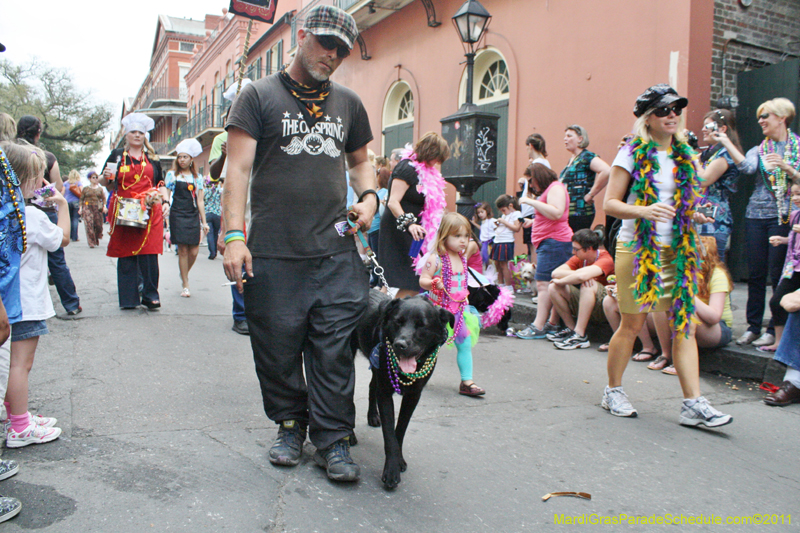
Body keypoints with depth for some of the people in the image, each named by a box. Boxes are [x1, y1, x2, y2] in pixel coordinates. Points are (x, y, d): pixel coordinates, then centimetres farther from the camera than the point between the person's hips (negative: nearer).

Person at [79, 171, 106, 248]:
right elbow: (81, 199, 11)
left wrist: (104, 207, -4)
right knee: (89, 224, -13)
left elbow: (104, 199, 12)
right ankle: (91, 242, -12)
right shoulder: (86, 189, 10)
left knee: (98, 224, -4)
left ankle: (96, 239, 22)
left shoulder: (100, 189, 14)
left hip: (98, 208, 1)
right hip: (87, 207, -1)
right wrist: (81, 208, 2)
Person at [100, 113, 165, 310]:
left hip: (149, 211, 0)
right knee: (126, 254, 0)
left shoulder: (152, 158, 15)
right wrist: (106, 177, -9)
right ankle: (128, 298, 6)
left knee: (149, 253, -6)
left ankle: (150, 295, 1)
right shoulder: (117, 155, 11)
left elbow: (160, 184, 19)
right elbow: (105, 183, 13)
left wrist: (163, 200, 1)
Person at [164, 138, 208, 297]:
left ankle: (184, 274, 26)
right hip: (177, 215, -2)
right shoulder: (172, 175, 7)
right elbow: (166, 197, 5)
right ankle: (185, 285, 3)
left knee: (194, 251, -3)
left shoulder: (197, 178, 13)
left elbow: (200, 201, 12)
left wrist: (204, 222, 8)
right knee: (183, 250, -5)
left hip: (193, 217, 2)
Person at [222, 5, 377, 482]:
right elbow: (239, 168, -2)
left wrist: (369, 196, 7)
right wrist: (234, 235, -12)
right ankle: (291, 425, 27)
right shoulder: (260, 95, 5)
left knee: (334, 352, 0)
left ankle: (333, 440, 11)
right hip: (272, 254, -2)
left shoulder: (349, 103, 16)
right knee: (278, 350, 6)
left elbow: (360, 160, 28)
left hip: (336, 251, 2)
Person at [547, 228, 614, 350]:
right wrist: (578, 274, -26)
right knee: (553, 288, -10)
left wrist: (560, 280, -22)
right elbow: (555, 273, -11)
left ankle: (580, 335, -32)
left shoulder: (605, 259, -21)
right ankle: (571, 328, 0)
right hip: (584, 302, 7)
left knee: (589, 284, -36)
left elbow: (582, 276, -40)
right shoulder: (579, 258, 0)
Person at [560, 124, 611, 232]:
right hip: (567, 213, 9)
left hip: (580, 213, -9)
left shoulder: (587, 156, -9)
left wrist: (591, 194, -19)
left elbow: (606, 171, -25)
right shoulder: (572, 159, 17)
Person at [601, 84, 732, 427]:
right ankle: (613, 392, 21)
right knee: (632, 323, 3)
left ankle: (693, 403, 2)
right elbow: (610, 204, -7)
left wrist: (696, 216, 2)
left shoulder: (684, 155, 13)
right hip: (637, 248, -5)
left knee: (685, 324, -1)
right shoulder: (633, 154, -3)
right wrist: (643, 211, -25)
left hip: (677, 250, 5)